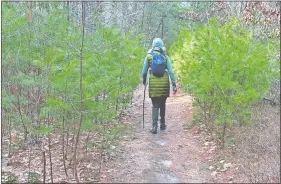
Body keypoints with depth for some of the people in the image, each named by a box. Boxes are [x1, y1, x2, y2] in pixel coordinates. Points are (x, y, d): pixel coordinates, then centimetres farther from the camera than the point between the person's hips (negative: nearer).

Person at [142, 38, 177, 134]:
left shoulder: (149, 56, 0)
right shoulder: (165, 57, 1)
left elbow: (144, 71, 4)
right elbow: (171, 71, -4)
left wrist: (144, 80, 22)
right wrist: (174, 84, -2)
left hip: (153, 84, -1)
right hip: (164, 84, 1)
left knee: (155, 105, 4)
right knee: (162, 104, 18)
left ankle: (154, 127, -5)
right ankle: (162, 124, 27)